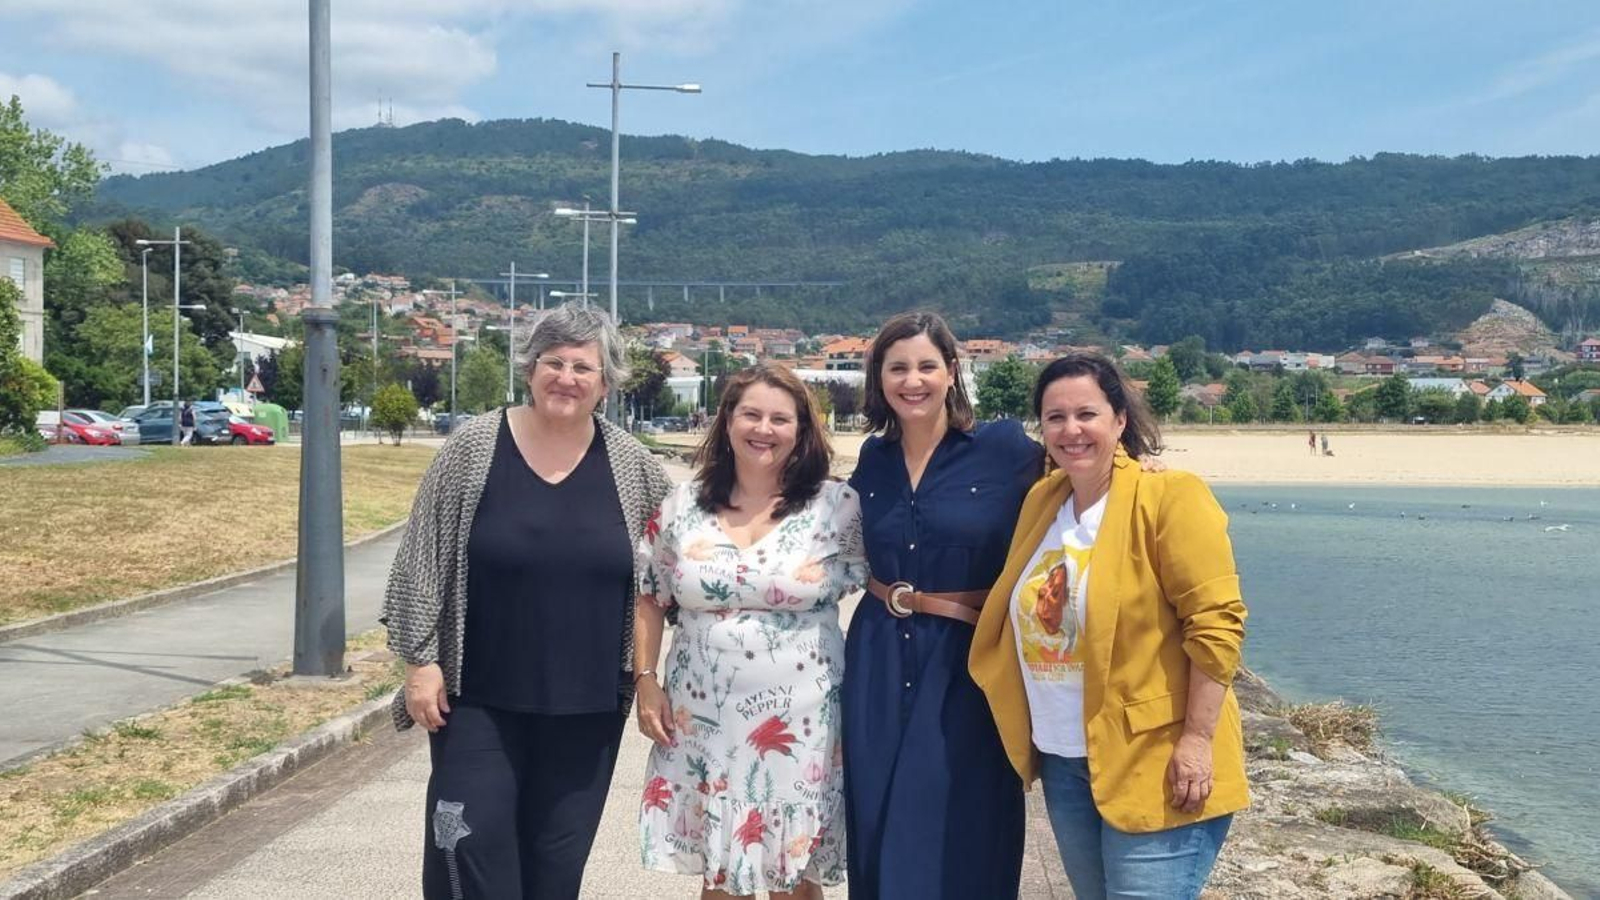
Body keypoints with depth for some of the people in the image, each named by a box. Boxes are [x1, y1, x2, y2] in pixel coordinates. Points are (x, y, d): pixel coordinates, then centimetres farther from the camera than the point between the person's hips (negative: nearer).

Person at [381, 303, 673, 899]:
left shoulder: (632, 466, 0)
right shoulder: (473, 448, -5)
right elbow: (421, 560, -3)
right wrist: (421, 661, -7)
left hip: (588, 707, 2)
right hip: (479, 699, -2)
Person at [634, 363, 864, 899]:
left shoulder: (837, 506, -4)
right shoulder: (683, 505, 3)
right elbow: (650, 599, 10)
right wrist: (646, 680, 4)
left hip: (800, 725, -2)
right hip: (704, 721, 2)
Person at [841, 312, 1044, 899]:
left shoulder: (1003, 447, -7)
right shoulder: (874, 458, 8)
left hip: (969, 661, -4)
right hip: (880, 661, 4)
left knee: (960, 838, 3)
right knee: (879, 824, 11)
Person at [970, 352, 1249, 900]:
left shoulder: (1169, 498, -12)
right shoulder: (1042, 501, 9)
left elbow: (1215, 622, -17)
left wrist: (1196, 739, -20)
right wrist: (1036, 738, 16)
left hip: (1152, 763, -7)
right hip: (1063, 760, 7)